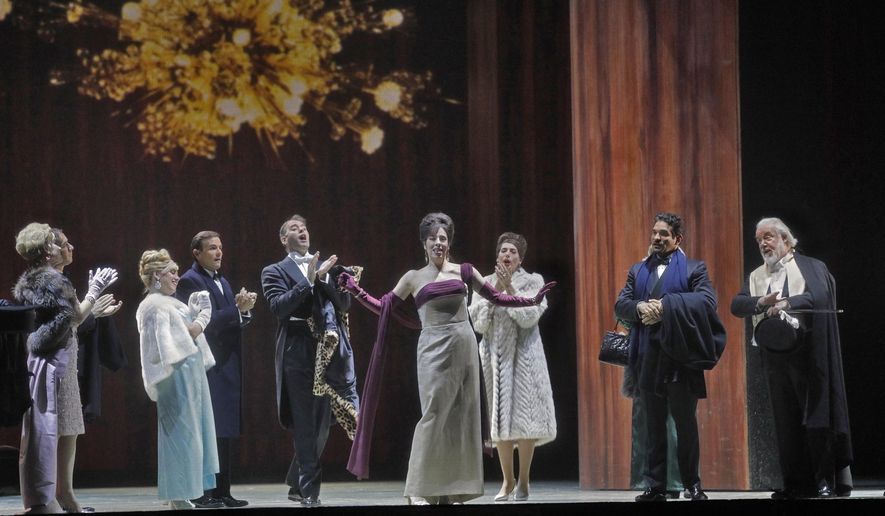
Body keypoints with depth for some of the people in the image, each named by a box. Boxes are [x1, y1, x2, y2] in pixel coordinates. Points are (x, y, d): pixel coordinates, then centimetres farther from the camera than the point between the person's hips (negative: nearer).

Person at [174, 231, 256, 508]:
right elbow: (206, 322, -16)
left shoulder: (223, 282, 20)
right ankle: (202, 494, -8)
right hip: (206, 368, -9)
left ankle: (222, 492, 11)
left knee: (224, 434, 8)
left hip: (226, 368, 9)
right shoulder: (190, 281, -7)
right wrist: (237, 309, -19)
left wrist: (245, 310, 0)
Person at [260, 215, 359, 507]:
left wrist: (323, 279, -6)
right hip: (299, 354, -5)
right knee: (305, 426, -6)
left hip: (328, 352, 5)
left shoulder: (326, 267, 18)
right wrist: (308, 280, -16)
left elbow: (344, 304, 8)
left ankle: (297, 484, 22)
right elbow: (278, 306, -11)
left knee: (321, 425, 9)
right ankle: (309, 491, -3)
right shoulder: (275, 272, 5)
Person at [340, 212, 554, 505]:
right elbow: (384, 308, 13)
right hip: (434, 349, -2)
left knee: (462, 416, 1)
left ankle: (454, 490, 5)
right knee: (434, 415, -9)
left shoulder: (463, 272, 10)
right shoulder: (414, 278, 8)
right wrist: (355, 290, 5)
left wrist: (532, 300, 12)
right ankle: (418, 490, -5)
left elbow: (496, 297, 16)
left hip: (464, 346, 2)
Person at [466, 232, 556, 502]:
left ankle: (523, 480, 3)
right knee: (500, 419, 2)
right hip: (494, 356, 2)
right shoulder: (485, 283, 10)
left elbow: (529, 317, -9)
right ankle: (508, 479, 12)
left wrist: (510, 288, -13)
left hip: (523, 355, -2)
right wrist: (494, 292, -8)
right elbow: (478, 323, 0)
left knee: (524, 418, -6)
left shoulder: (533, 282, 4)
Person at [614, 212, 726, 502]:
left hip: (680, 357, -4)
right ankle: (655, 487, 8)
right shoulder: (638, 270, 18)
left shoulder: (693, 269, 5)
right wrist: (640, 308, -13)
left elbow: (708, 300, -11)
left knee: (686, 423, 0)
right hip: (648, 357, 4)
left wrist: (666, 307, -17)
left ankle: (693, 485, 8)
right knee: (653, 425, 6)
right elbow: (620, 304, 9)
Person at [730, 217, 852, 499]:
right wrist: (762, 302, -16)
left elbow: (819, 295, -14)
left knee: (816, 415, -5)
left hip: (806, 352, -5)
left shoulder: (810, 267, 4)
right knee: (785, 421, 3)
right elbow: (737, 304, 3)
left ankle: (827, 479, -2)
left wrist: (787, 304, -26)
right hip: (774, 356, 5)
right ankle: (797, 482, 5)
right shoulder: (756, 276, 17)